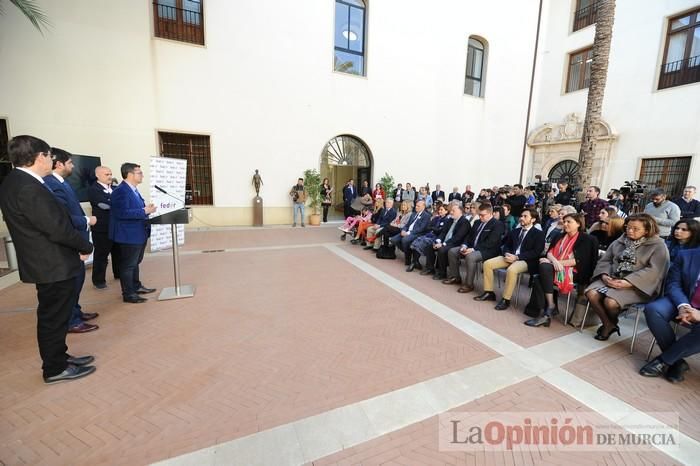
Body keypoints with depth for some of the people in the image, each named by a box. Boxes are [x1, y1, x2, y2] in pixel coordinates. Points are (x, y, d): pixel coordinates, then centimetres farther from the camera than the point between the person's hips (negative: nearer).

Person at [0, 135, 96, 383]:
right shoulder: (29, 188, -23)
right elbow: (57, 228, -23)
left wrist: (77, 245, 6)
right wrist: (85, 246, -8)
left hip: (46, 262, 10)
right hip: (54, 265, -10)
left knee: (53, 315, 20)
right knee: (54, 317, 5)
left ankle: (58, 356, 35)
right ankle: (55, 368, 20)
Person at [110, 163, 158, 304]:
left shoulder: (133, 190, 11)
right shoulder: (121, 191, -20)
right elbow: (122, 213, -28)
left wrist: (147, 209, 3)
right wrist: (145, 211, -26)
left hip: (139, 233, 10)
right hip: (129, 234, -10)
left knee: (135, 262, 21)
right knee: (128, 264, 2)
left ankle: (136, 286, 36)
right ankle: (128, 294, 13)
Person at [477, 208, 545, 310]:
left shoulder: (539, 234, -1)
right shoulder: (515, 231, 18)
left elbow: (536, 252, -11)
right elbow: (506, 245, 18)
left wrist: (517, 257, -20)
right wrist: (507, 254, -6)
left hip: (526, 260, -6)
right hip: (510, 257, 7)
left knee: (511, 270, -37)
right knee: (487, 263, -11)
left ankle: (506, 300, -22)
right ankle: (489, 293, -2)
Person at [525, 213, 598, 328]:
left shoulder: (586, 239, 4)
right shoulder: (559, 236, 21)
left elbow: (580, 261, -8)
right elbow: (550, 252, 7)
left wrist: (559, 262, -13)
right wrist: (554, 261, -14)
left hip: (574, 272, -5)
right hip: (556, 268, 5)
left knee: (545, 266, -31)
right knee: (544, 266, -30)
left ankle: (550, 308, -26)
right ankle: (550, 307, -30)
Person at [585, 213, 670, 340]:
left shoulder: (658, 246, -1)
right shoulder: (620, 242, 13)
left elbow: (654, 270, -13)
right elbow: (605, 260, 11)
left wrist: (628, 282, -24)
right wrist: (605, 275, -10)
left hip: (637, 286, -5)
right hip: (611, 279, 5)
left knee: (610, 302, -30)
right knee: (591, 293, -23)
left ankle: (611, 323, 6)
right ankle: (608, 324, 0)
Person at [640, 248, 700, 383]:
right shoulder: (686, 255, 2)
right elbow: (673, 284, -1)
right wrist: (682, 306, -22)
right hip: (683, 302, 2)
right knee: (652, 309, -30)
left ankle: (664, 360, -14)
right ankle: (676, 361, -13)